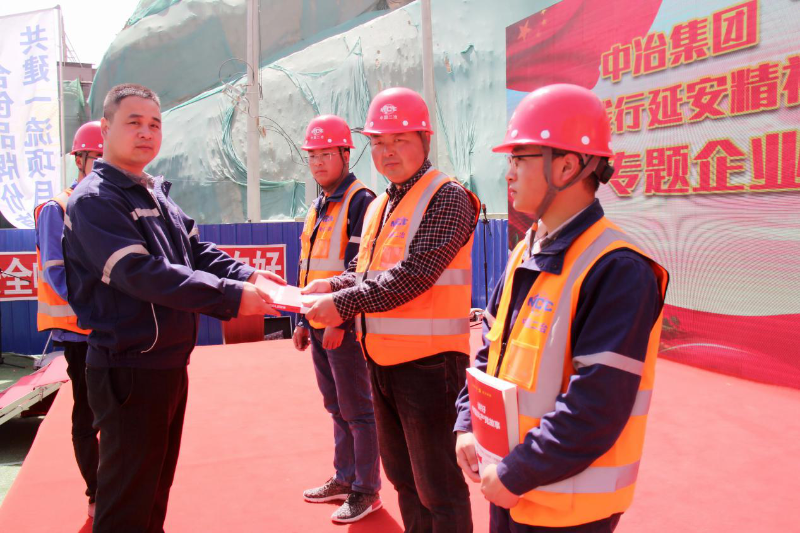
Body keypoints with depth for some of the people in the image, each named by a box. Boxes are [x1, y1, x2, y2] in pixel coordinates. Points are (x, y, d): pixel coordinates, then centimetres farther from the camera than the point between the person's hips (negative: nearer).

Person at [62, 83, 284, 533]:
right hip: (129, 372, -8)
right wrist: (231, 297, -29)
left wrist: (246, 275, -9)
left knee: (157, 489, 22)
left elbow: (199, 252, 10)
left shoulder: (159, 196, 13)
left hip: (171, 365, 8)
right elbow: (142, 275, -25)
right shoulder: (94, 200, -14)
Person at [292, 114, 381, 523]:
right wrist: (303, 321, 16)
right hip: (319, 325, 8)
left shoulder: (360, 201, -10)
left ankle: (366, 491, 15)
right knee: (337, 409, 18)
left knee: (358, 411, 2)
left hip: (345, 327, -8)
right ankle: (345, 478, 32)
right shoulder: (318, 207, 16)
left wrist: (340, 320, -20)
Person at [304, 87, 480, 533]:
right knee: (404, 477, 22)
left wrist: (345, 303, -20)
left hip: (428, 361, -8)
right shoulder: (380, 206, 15)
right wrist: (333, 286, -1)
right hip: (382, 359, 9)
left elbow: (415, 273, -22)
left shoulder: (447, 197, -11)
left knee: (439, 488, 3)